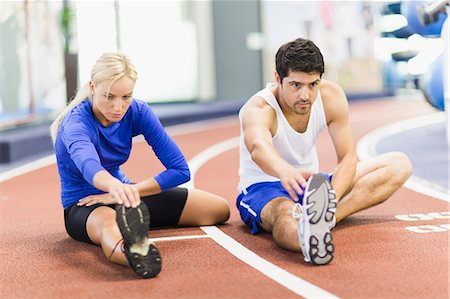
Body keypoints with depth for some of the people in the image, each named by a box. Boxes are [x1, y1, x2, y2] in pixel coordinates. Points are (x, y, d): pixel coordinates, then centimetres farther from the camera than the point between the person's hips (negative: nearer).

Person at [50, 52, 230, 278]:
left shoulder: (137, 112, -13)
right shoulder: (76, 123, -27)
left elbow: (180, 170, -14)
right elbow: (88, 166, -52)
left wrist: (126, 192, -24)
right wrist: (115, 186, -75)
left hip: (121, 192, 7)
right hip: (83, 205, -7)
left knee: (219, 209, 1)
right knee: (108, 223, -50)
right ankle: (135, 251, -84)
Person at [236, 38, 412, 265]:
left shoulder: (331, 96, -11)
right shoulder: (258, 109, -26)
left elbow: (347, 158, -11)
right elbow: (258, 147, -51)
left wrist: (331, 198, -32)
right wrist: (285, 171, -74)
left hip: (311, 183, 6)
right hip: (262, 187, -6)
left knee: (398, 164, -9)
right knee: (285, 213, -43)